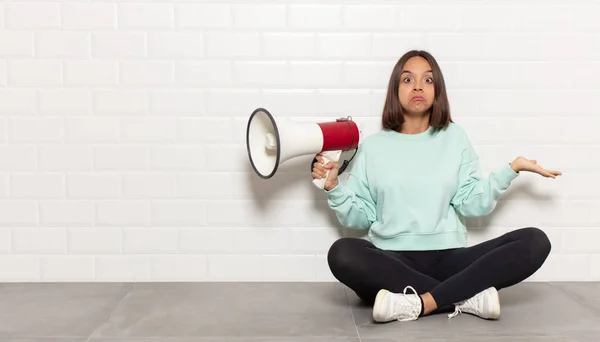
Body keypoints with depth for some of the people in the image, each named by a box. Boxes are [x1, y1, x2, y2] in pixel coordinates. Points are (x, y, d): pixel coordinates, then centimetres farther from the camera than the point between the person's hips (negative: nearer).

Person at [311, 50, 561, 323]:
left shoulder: (454, 137, 13)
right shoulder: (372, 146, 11)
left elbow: (471, 204, 6)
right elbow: (360, 217, 9)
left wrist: (512, 168, -2)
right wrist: (333, 187, -6)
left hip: (448, 258, 2)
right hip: (392, 261, -1)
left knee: (535, 241, -21)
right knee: (342, 253, -35)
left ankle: (419, 303, -32)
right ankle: (469, 296, -28)